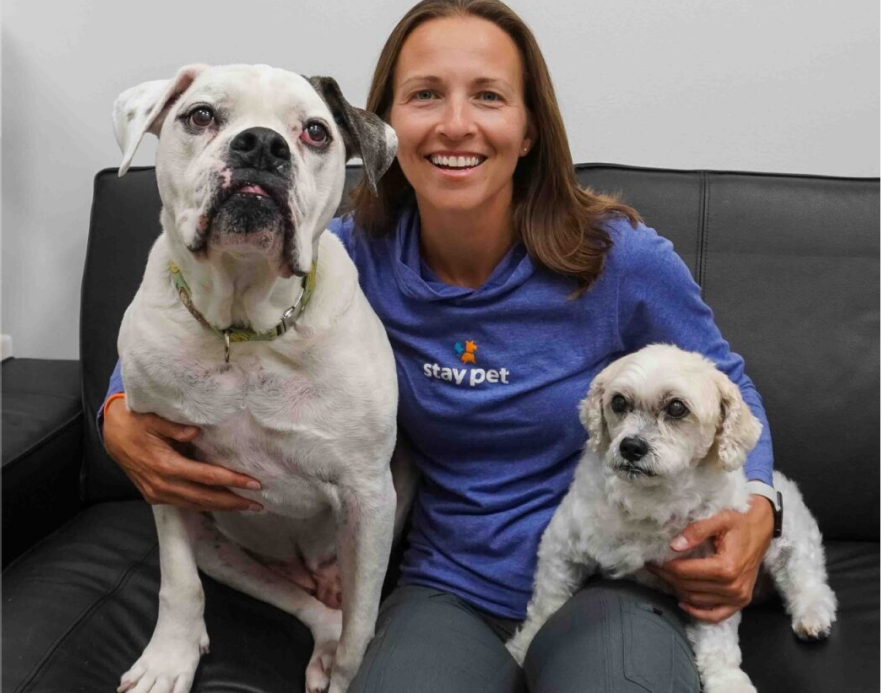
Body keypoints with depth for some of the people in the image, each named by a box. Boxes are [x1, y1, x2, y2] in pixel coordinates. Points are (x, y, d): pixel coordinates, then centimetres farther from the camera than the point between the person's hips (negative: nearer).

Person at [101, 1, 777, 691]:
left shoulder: (622, 260, -13)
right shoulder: (355, 257, -9)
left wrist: (756, 506, -15)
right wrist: (122, 415, -16)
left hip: (608, 582, -1)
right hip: (451, 589, 2)